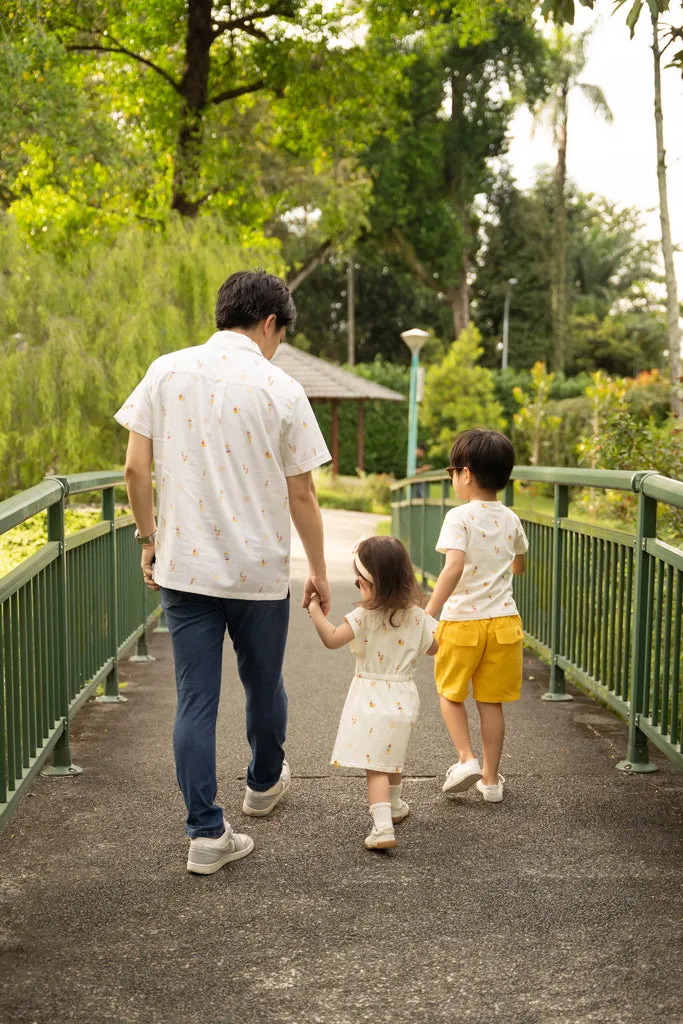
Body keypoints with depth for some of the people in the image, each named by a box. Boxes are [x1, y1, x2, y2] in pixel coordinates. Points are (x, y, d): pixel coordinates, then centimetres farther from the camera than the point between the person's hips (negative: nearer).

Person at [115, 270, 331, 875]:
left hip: (184, 567, 2)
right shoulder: (281, 390, -7)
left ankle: (206, 834, 7)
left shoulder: (166, 372, 0)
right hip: (260, 569, -1)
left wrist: (149, 537, 12)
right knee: (263, 685, 20)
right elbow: (301, 495, -3)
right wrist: (318, 570, 8)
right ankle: (264, 782, 43)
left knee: (195, 699, 6)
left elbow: (135, 469, -2)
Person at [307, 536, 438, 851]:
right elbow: (433, 648, 10)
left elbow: (332, 639, -22)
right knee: (391, 755, 28)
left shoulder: (365, 616, -17)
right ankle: (394, 805, 47)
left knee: (375, 766, -7)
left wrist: (315, 610, -10)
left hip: (372, 698, -6)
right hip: (404, 698, 6)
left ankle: (383, 826, -20)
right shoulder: (417, 616, -1)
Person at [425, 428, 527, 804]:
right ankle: (491, 778, 17)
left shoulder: (459, 517, -13)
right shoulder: (510, 520, 5)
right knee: (491, 701, 12)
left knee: (450, 693, 16)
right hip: (503, 620, 4)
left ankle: (466, 759, 2)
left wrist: (428, 613, -27)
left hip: (462, 621, -4)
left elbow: (454, 566, -27)